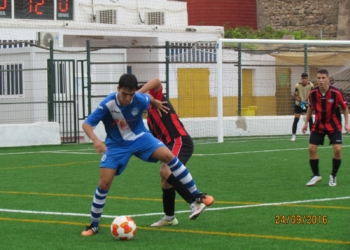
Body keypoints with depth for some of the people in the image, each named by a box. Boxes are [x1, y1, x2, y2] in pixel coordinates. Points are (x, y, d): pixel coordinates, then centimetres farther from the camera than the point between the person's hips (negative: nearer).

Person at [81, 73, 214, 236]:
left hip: (139, 137, 1)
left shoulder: (140, 100, -21)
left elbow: (150, 99, 5)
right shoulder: (107, 104, -28)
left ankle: (196, 195, -9)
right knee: (104, 183, -10)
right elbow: (87, 124, -25)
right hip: (116, 145, -1)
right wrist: (95, 140, -42)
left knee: (168, 156, -21)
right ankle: (94, 225, 9)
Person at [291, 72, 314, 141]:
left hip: (307, 104, 2)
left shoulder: (310, 85, -15)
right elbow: (295, 95, -8)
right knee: (296, 119, -8)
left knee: (310, 119, 0)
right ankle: (293, 135, -3)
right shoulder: (297, 85, -18)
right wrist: (300, 101, -24)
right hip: (298, 104, -2)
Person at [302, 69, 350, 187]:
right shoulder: (313, 93, -12)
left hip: (334, 125, -3)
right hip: (319, 125, 3)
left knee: (337, 149, -14)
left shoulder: (336, 93, -21)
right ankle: (316, 175, 13)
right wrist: (306, 122, 10)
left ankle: (333, 176, 6)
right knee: (311, 148, -5)